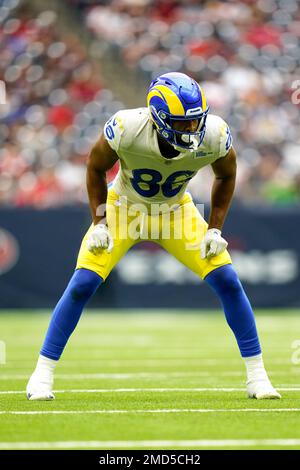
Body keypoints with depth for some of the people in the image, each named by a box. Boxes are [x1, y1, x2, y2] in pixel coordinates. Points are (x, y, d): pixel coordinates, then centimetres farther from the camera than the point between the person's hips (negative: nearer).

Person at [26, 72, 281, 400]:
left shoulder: (214, 136, -28)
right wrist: (99, 223, -14)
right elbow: (95, 168, -11)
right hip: (124, 209, -2)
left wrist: (215, 229, -8)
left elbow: (226, 176, -3)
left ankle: (257, 376, 2)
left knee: (228, 283, -11)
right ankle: (42, 376, -1)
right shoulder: (127, 129, -34)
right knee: (82, 285, -15)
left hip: (176, 212, 2)